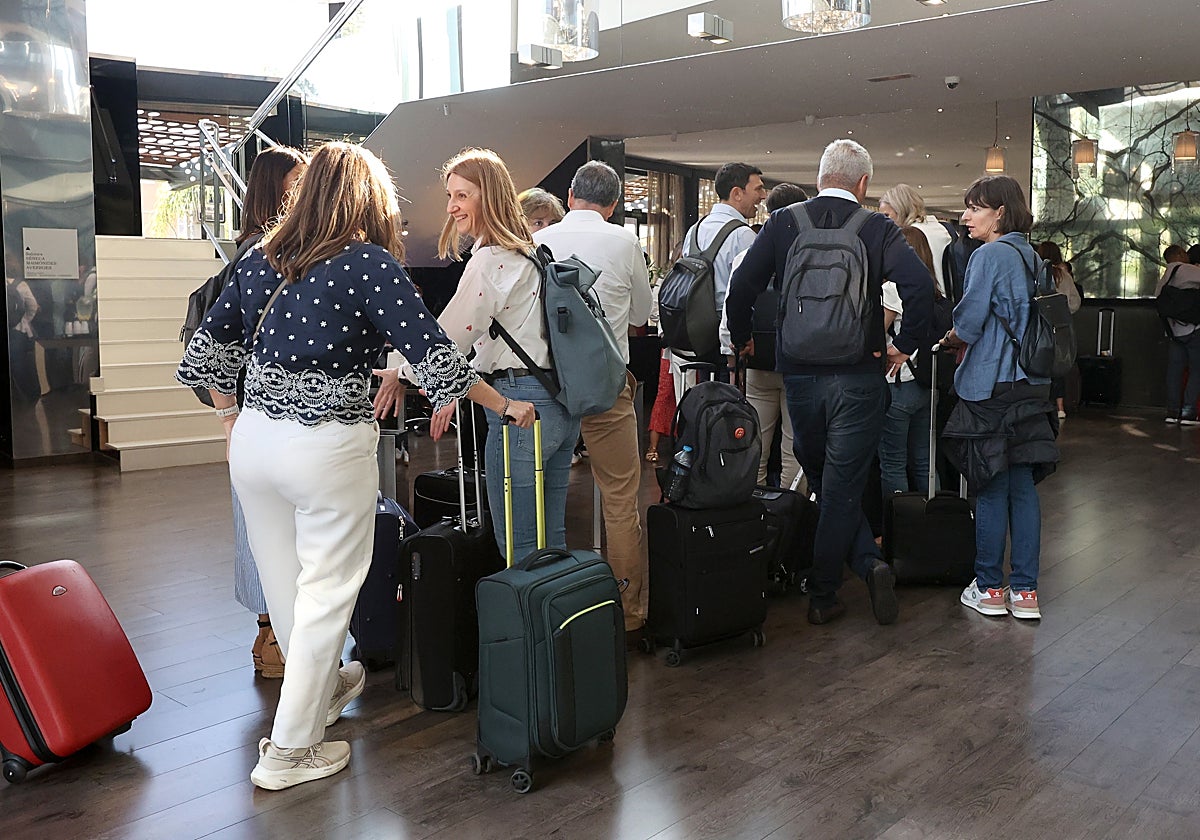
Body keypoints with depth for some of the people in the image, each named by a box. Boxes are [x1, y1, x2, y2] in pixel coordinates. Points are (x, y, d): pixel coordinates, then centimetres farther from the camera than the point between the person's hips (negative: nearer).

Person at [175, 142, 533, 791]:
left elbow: (206, 349, 12)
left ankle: (324, 688, 46)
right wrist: (505, 406, -1)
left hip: (255, 440, 7)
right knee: (326, 593, 7)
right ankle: (289, 751, 16)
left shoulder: (259, 259, 6)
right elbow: (435, 356, -12)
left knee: (283, 583, 20)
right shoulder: (369, 263, -10)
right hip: (328, 450, -6)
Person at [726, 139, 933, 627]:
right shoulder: (878, 229, -5)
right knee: (842, 487, 7)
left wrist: (741, 340, 13)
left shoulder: (782, 223, 0)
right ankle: (822, 595, 9)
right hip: (858, 379, -2)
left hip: (798, 376, 2)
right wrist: (905, 346, -6)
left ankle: (868, 563, 11)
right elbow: (919, 285, -19)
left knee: (823, 482, 18)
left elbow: (742, 287, -4)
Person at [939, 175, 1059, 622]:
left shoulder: (989, 255, -12)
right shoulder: (1033, 258, 13)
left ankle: (989, 588, 12)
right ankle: (1025, 590, 14)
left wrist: (949, 340, 4)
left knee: (990, 489, 2)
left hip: (991, 387, -7)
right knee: (1022, 487, 10)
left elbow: (967, 323, -16)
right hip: (1032, 386, 7)